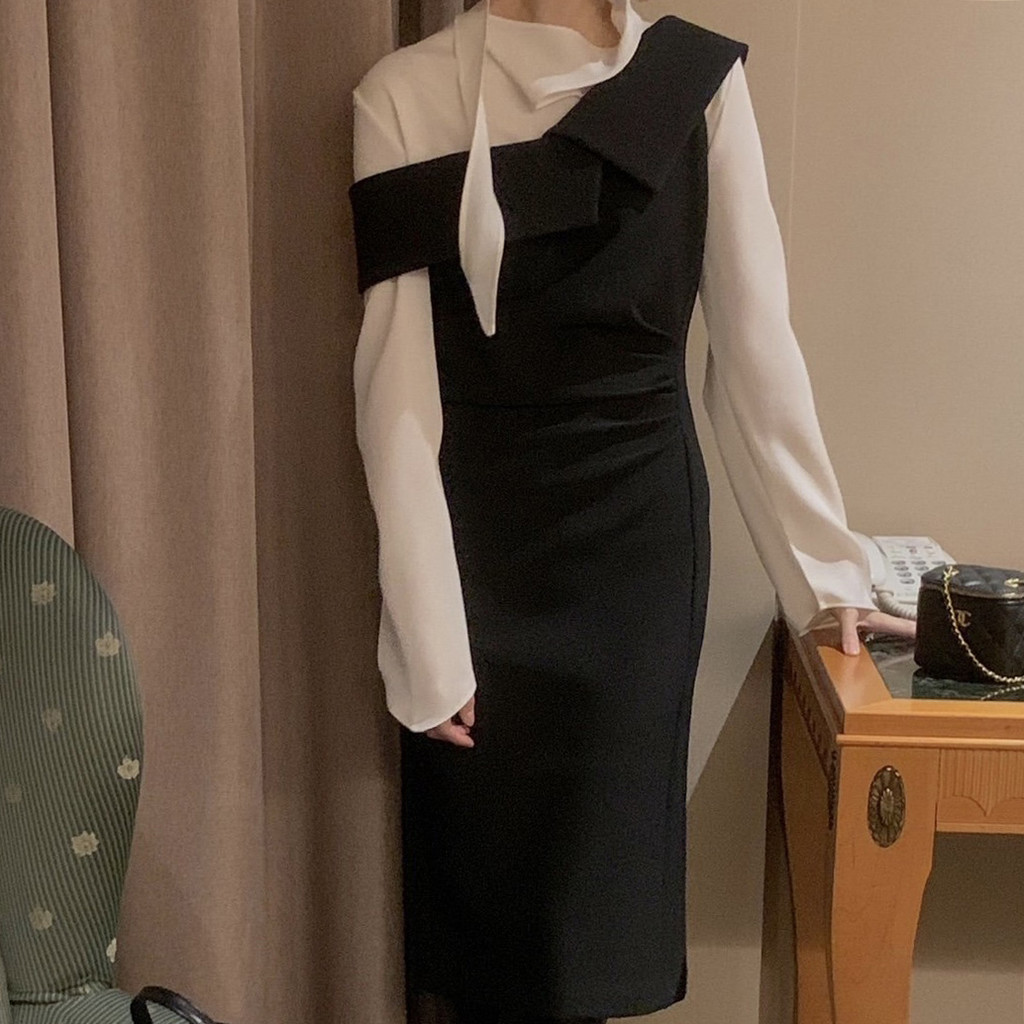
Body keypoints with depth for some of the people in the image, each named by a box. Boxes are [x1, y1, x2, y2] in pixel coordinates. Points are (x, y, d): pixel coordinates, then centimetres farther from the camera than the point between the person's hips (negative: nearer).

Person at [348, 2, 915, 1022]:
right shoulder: (406, 94, -7)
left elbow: (754, 346, 1)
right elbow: (397, 386, -9)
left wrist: (825, 567, 3)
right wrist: (426, 639, -12)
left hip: (637, 533, 1)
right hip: (476, 534, -1)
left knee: (599, 856, 7)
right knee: (483, 867, 8)